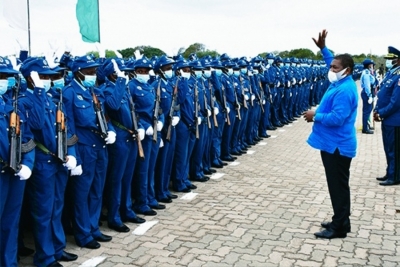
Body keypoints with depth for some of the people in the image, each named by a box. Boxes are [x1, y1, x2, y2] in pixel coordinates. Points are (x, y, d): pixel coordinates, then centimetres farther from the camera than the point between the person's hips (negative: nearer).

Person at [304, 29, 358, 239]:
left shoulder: (345, 90, -22)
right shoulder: (340, 82, 9)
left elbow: (337, 119, -29)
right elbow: (334, 62, 29)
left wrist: (315, 116, -16)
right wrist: (323, 48, 20)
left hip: (337, 146, -11)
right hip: (333, 144, 11)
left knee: (338, 186, -3)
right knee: (337, 185, 17)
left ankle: (339, 227, 6)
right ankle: (340, 221, 27)